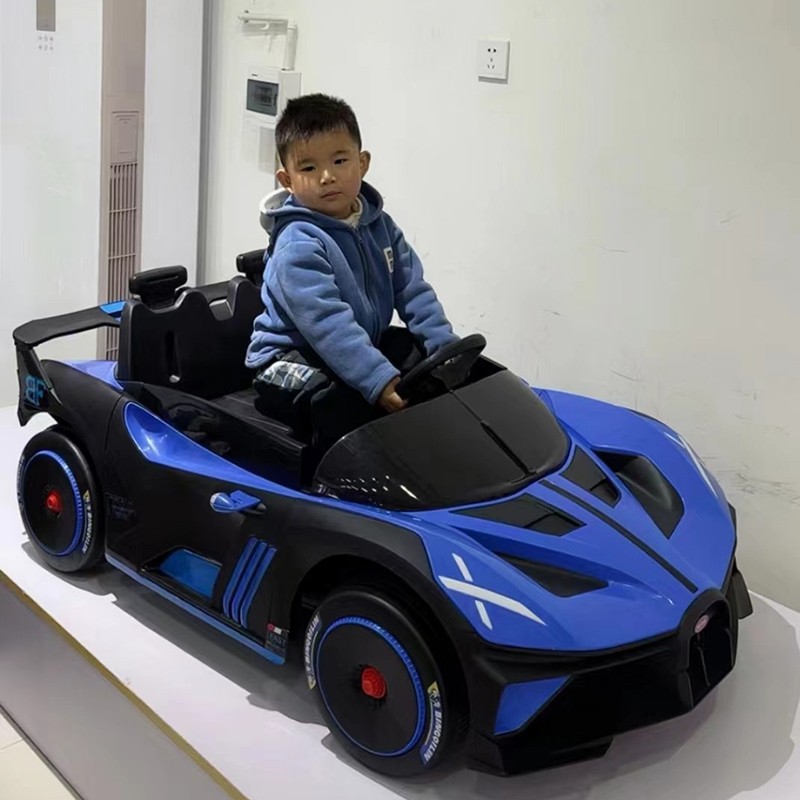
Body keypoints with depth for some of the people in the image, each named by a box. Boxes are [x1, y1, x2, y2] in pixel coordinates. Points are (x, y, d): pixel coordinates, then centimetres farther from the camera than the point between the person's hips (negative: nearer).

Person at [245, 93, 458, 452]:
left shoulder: (379, 225, 3)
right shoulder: (297, 246, -23)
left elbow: (413, 290, 4)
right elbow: (327, 324, -33)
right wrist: (379, 381, -40)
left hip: (363, 345, 8)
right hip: (293, 359, -8)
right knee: (344, 406, -36)